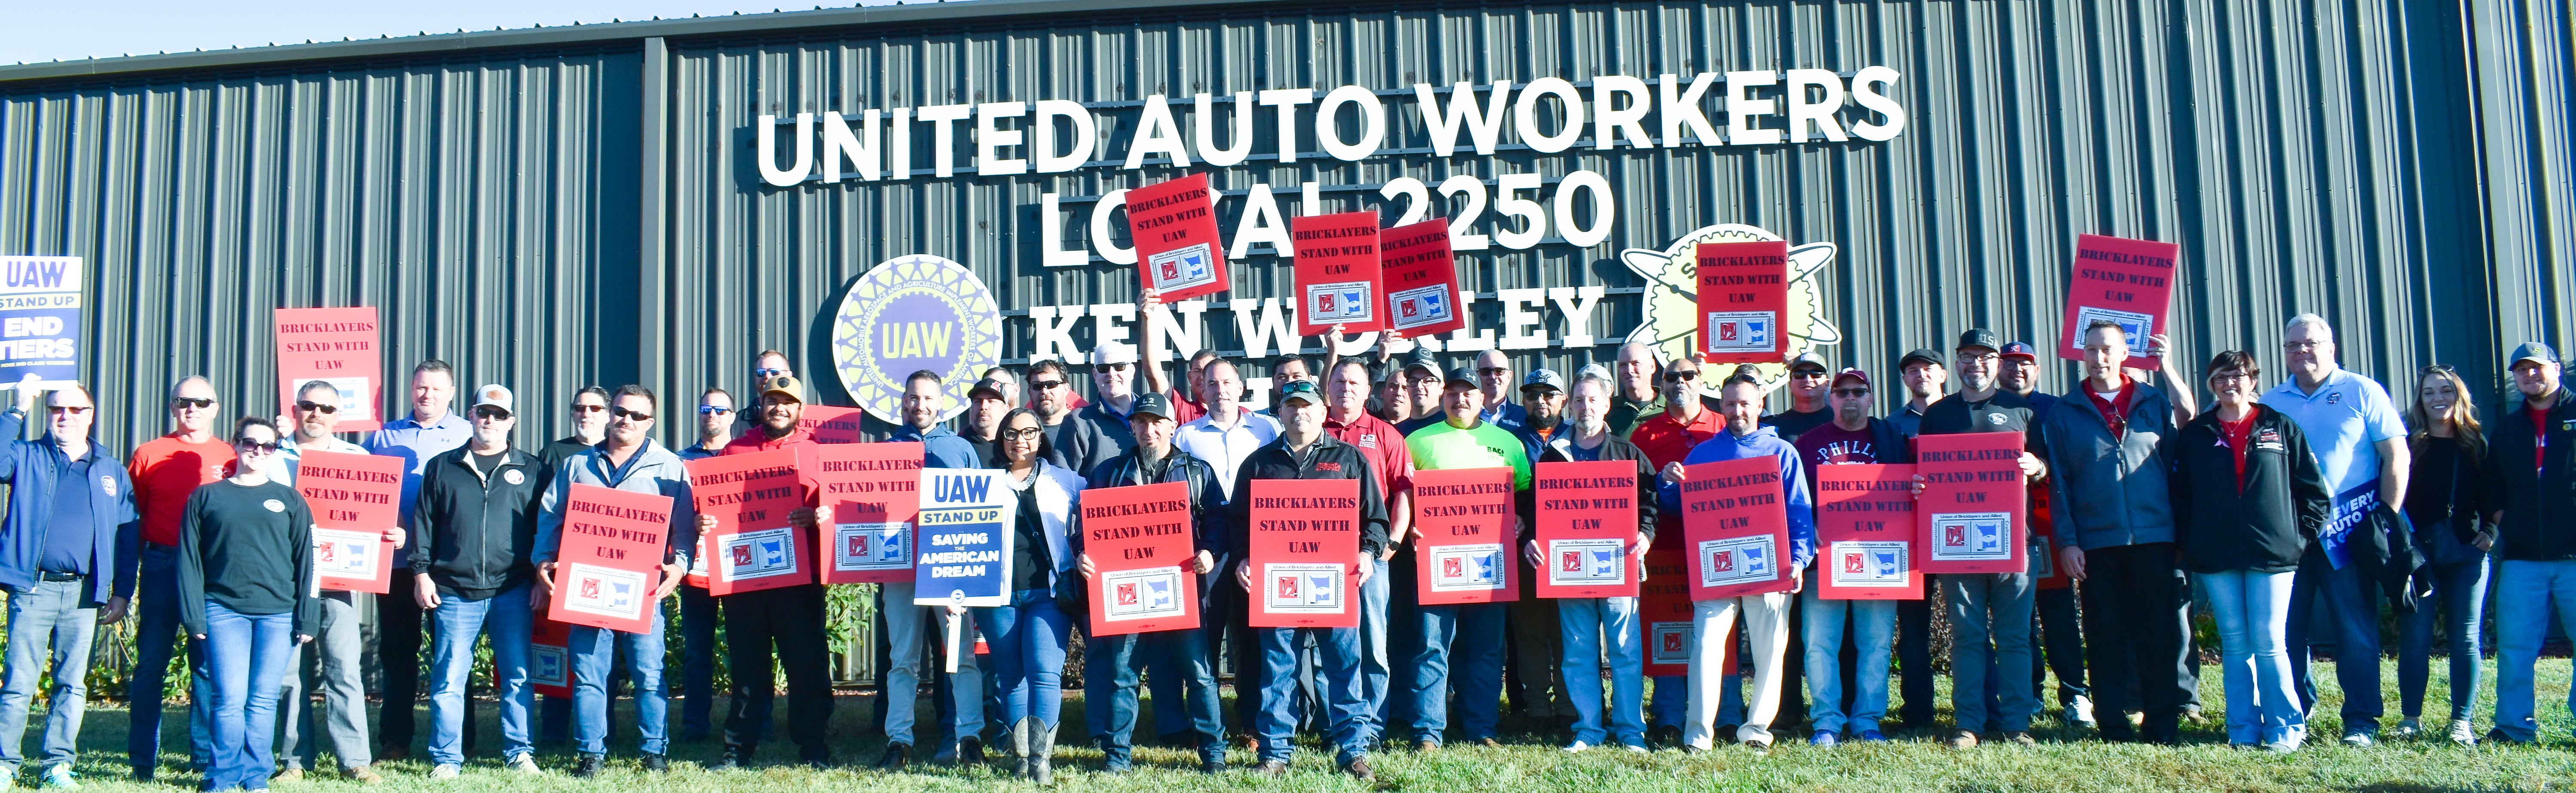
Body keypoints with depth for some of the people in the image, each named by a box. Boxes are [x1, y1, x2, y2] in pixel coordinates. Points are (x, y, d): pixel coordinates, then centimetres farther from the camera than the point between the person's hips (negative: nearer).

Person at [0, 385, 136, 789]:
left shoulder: (112, 472, 12)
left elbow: (128, 538, 10)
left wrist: (123, 593, 3)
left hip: (85, 594, 2)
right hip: (33, 588, -2)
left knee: (73, 683, 5)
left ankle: (59, 764, 12)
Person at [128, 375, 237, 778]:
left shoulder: (230, 456, 7)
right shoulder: (149, 454, 6)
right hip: (161, 566, 0)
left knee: (209, 662, 3)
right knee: (151, 661, 2)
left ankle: (205, 755, 11)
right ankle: (142, 759, 8)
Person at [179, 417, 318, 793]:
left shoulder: (290, 501, 12)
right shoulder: (206, 497, 10)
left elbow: (304, 562, 9)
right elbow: (189, 561, 6)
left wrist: (306, 619, 3)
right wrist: (194, 616, -2)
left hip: (278, 614, 1)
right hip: (223, 611, -1)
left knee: (263, 701, 2)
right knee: (229, 699, -7)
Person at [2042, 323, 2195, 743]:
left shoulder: (2156, 402, 11)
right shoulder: (2062, 413, 9)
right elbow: (2058, 483, 5)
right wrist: (2066, 541, -2)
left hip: (2156, 539, 0)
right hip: (2097, 544, 0)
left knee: (2162, 634, 1)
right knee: (2107, 638, 2)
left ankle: (2163, 725, 8)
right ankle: (2114, 727, 9)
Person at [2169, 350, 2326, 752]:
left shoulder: (2281, 428, 5)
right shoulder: (2195, 435, 9)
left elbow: (2314, 489, 7)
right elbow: (2178, 494, 11)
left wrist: (2302, 535, 1)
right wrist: (2188, 544, 2)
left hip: (2272, 553, -2)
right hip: (2216, 559, 2)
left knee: (2270, 645, -4)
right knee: (2235, 646, 5)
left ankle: (2286, 729, 5)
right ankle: (2244, 730, 10)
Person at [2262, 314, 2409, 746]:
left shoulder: (2361, 392, 2)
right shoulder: (2272, 402, 11)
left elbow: (2397, 455, -1)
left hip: (2347, 533, -3)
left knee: (2356, 630, 0)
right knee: (2286, 627, 6)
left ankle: (2362, 721, 7)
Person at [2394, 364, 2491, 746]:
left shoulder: (2476, 443, 8)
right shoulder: (2409, 444, 3)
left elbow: (2491, 495, 12)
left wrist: (2490, 531, -2)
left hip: (2466, 552, 1)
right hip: (2418, 552, -1)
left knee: (2465, 639, 2)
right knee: (2414, 638, -1)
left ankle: (2462, 721, 8)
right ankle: (2412, 718, 7)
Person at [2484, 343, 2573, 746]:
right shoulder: (2507, 429, 18)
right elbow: (2492, 487, 23)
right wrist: (2502, 522, 8)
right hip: (2522, 557, 3)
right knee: (2514, 647, 1)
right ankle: (2514, 727, 7)